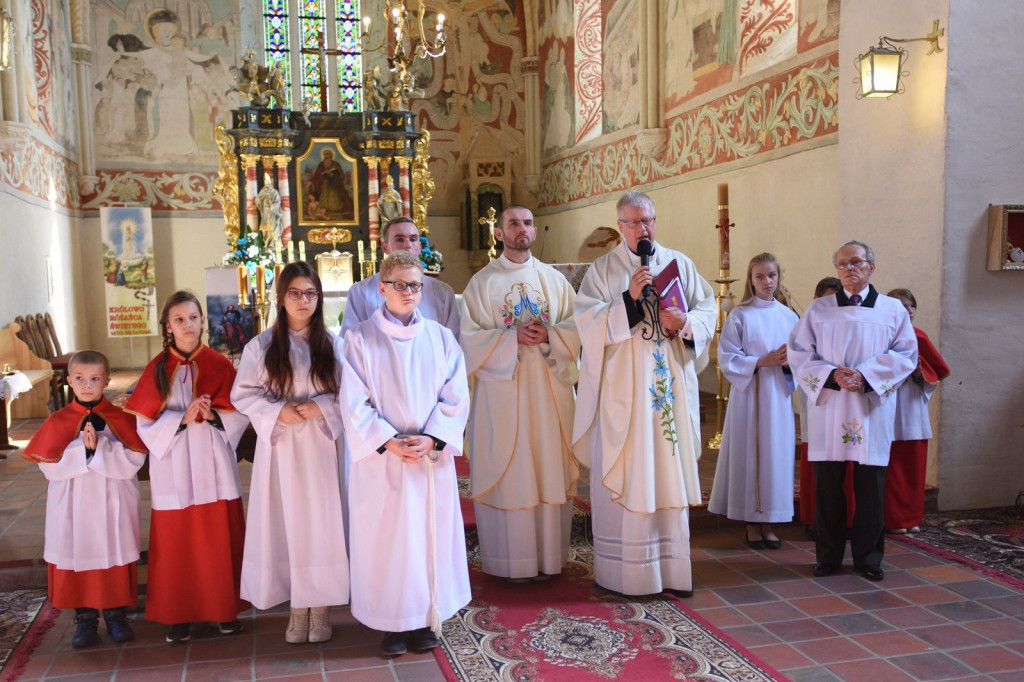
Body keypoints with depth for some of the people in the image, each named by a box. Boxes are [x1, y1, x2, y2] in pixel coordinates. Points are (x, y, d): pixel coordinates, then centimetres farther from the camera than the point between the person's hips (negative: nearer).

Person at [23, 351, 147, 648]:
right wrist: (83, 448, -20)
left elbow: (133, 461, -12)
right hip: (74, 506, 1)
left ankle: (116, 614, 23)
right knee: (77, 558, 6)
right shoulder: (58, 421, 0)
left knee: (114, 556, 6)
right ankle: (85, 618, 22)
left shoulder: (120, 418, -3)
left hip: (113, 505, -1)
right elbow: (50, 465, -7)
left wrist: (100, 447, -23)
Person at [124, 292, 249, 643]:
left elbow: (240, 412, 0)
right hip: (173, 467, 0)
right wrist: (182, 419, -17)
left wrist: (213, 415, -18)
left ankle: (226, 608, 19)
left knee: (220, 537, 6)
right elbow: (145, 422, -2)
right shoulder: (157, 368, 1)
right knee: (176, 541, 5)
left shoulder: (219, 364, 0)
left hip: (213, 463, 0)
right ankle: (179, 614, 17)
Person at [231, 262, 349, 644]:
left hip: (321, 446, 0)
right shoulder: (261, 346, 2)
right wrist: (277, 411, -13)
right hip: (280, 445, 0)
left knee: (321, 520, 1)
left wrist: (320, 406, -15)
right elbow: (242, 394, 2)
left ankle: (321, 608, 14)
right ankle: (297, 609, 16)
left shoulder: (332, 344, 3)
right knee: (288, 522, 3)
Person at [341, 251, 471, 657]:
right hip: (381, 458, -2)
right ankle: (392, 623, 15)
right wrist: (390, 442, -17)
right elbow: (355, 403, -7)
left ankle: (425, 620, 21)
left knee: (430, 536, 7)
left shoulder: (440, 338, 5)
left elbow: (455, 397, 0)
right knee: (386, 538, 3)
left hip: (433, 457, 2)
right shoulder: (361, 339, -1)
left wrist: (430, 439, -13)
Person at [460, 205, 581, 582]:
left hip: (550, 388, 2)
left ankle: (548, 555, 14)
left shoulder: (554, 279, 11)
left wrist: (548, 335, -13)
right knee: (508, 473, 0)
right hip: (502, 391, -2)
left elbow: (576, 328, 6)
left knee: (550, 470, 4)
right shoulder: (482, 282, 4)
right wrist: (512, 337, -16)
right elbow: (470, 338, -4)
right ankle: (512, 560, 10)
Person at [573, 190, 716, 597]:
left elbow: (708, 310, 9)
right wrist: (629, 299, -18)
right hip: (623, 389, -3)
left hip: (671, 385, 3)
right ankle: (626, 570, 6)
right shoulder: (602, 270, 4)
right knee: (625, 478, -3)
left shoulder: (679, 263, 12)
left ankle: (671, 567, 14)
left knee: (670, 473, 5)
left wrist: (685, 323, -11)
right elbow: (588, 323, -8)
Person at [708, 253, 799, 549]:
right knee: (750, 454, -1)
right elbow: (728, 359, -7)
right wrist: (763, 361, -16)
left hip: (779, 395, 3)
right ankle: (752, 523, 10)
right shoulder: (739, 316, -1)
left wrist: (789, 362, -11)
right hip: (749, 394, -3)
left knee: (776, 454, 3)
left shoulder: (789, 317, 9)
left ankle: (768, 523, 13)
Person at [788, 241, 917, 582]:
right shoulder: (819, 309, 8)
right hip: (828, 407, 0)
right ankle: (828, 554, 14)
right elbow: (799, 351, 2)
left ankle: (868, 556, 16)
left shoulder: (892, 309, 9)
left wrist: (865, 374, -12)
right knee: (827, 485, 2)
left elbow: (906, 354, 1)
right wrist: (832, 374, -14)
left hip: (872, 408, 0)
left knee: (870, 487, 3)